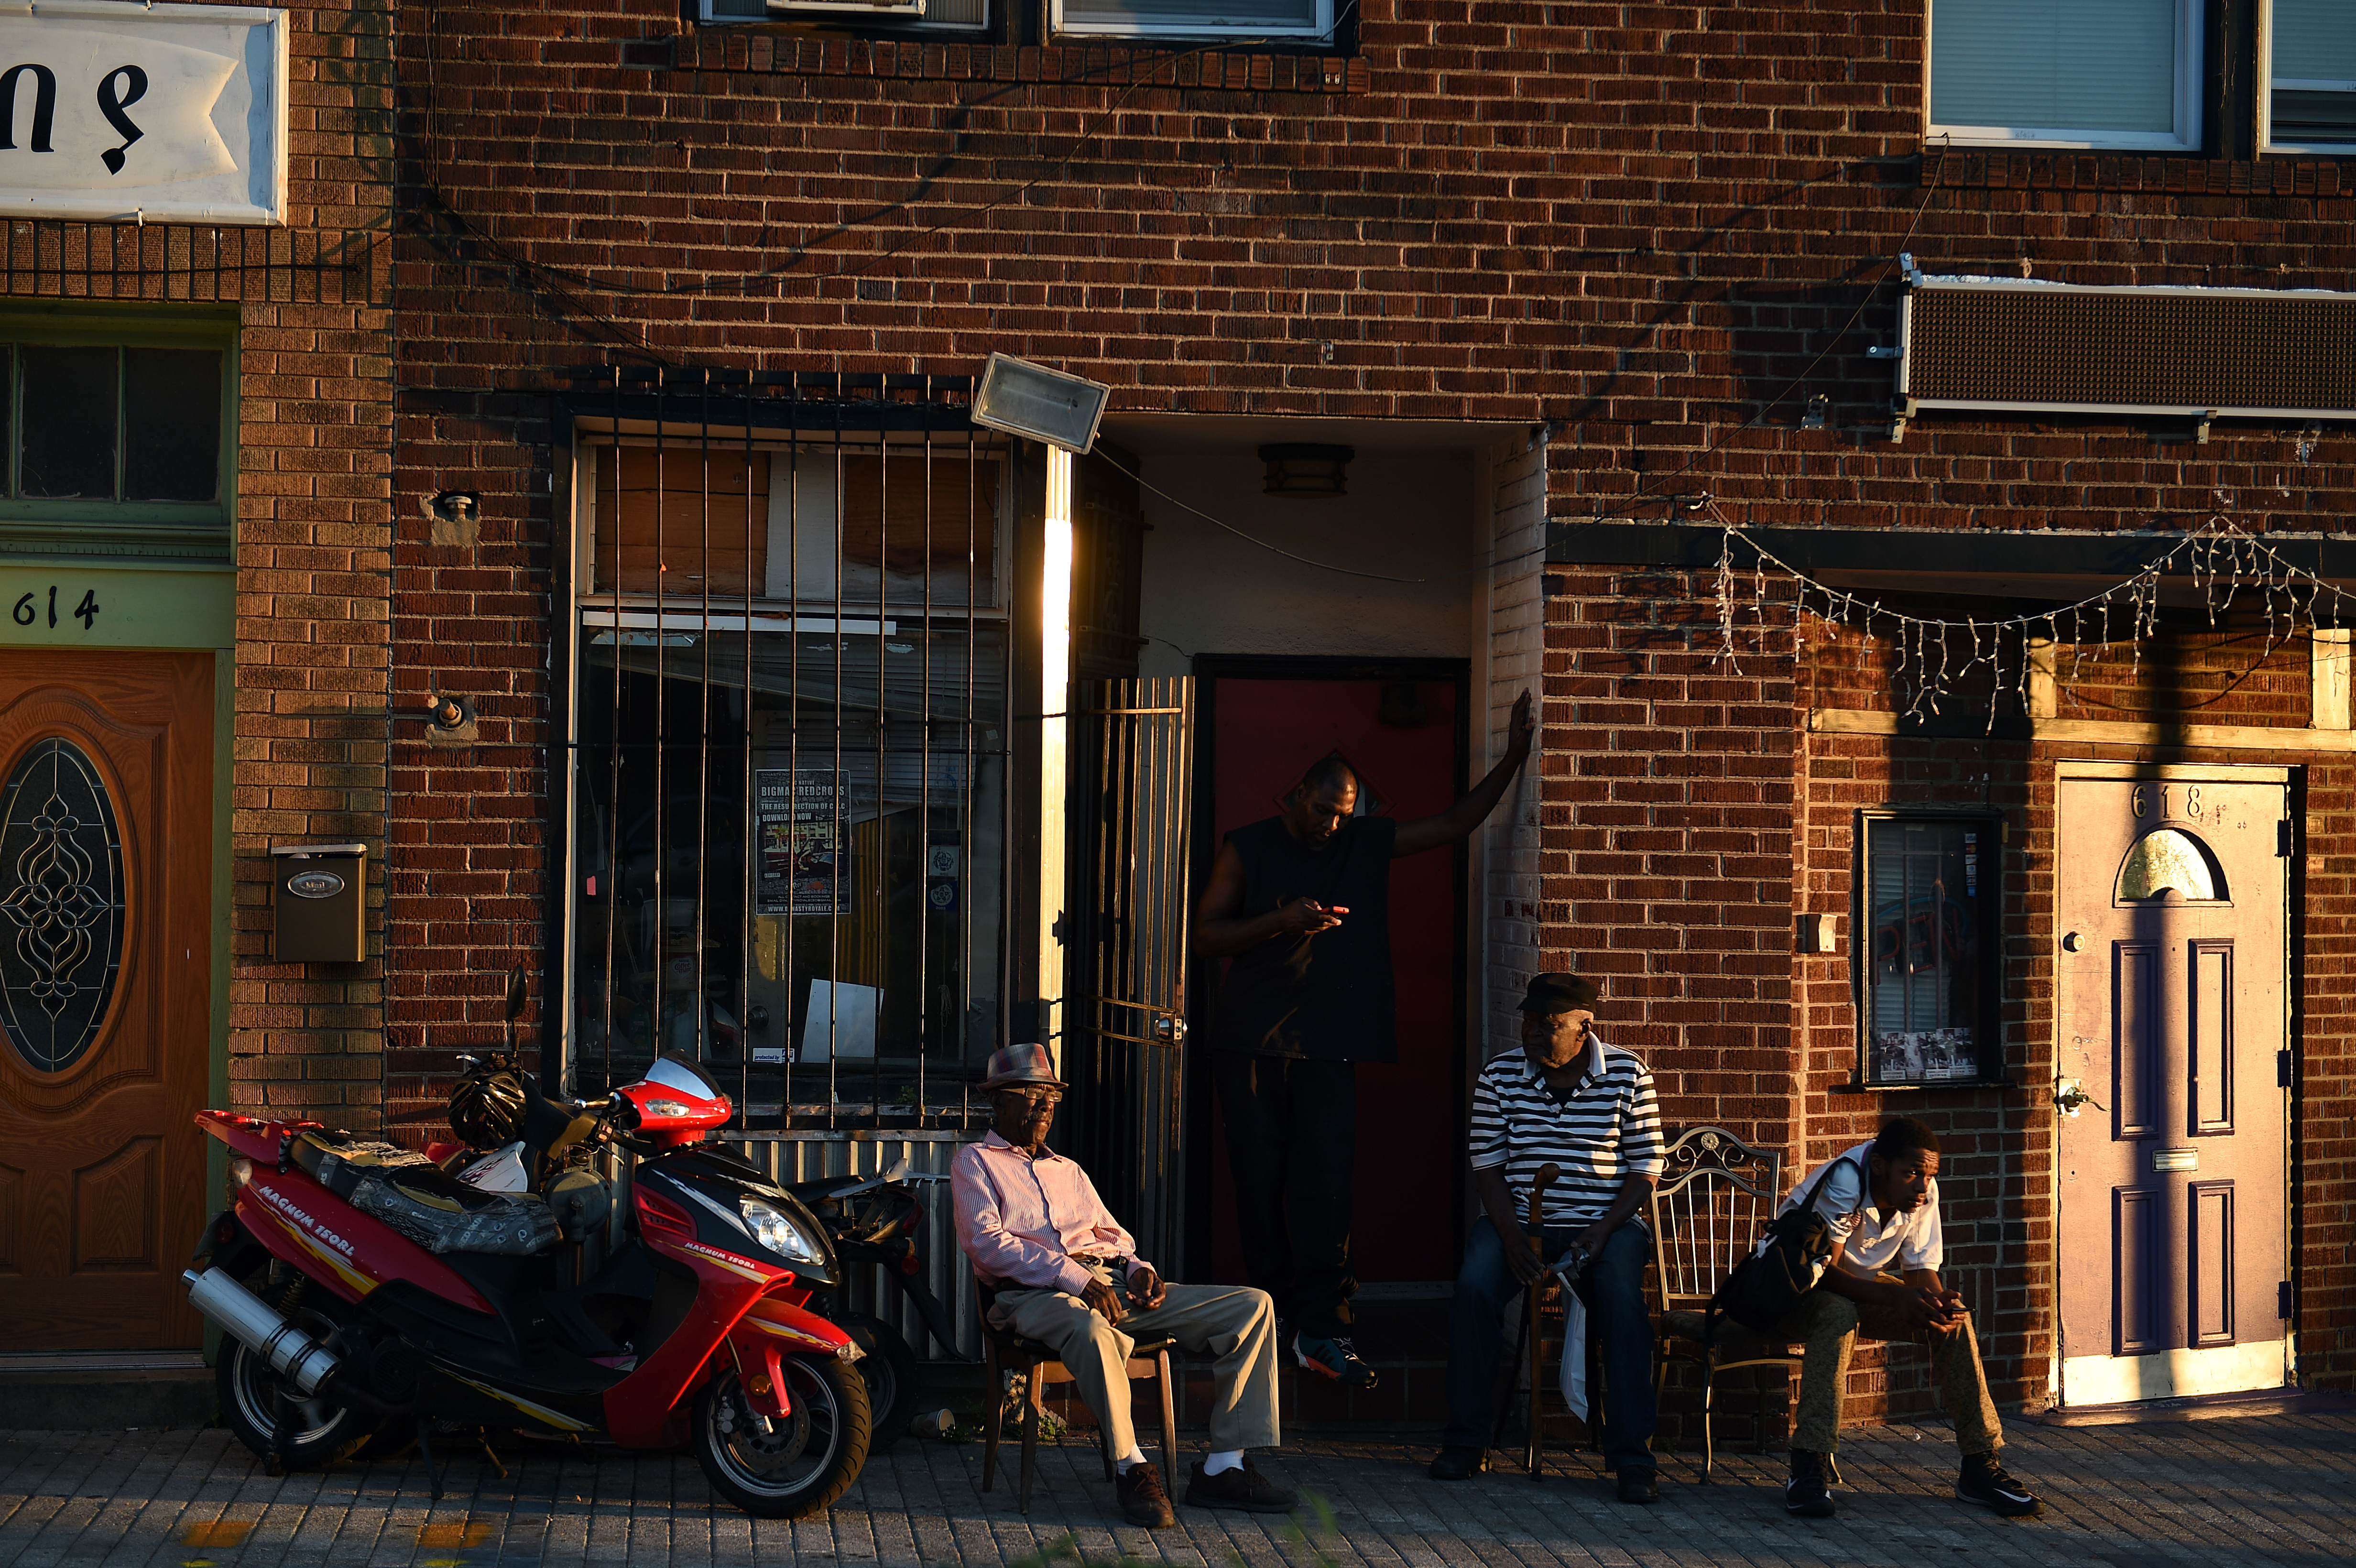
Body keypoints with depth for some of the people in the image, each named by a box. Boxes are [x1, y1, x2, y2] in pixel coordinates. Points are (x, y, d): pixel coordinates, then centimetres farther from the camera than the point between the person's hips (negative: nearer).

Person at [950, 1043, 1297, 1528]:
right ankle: (1133, 1468, -30)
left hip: (1116, 1286, 7)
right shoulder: (976, 1162, 12)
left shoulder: (1069, 1172, 33)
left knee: (1253, 1306, -9)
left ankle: (1224, 1467, -14)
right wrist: (1072, 1276, -16)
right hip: (1035, 1293, -7)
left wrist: (1138, 1268, 4)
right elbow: (987, 1242, -4)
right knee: (1092, 1331, -46)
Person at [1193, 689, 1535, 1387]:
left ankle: (1319, 1327, -9)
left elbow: (1456, 824, 13)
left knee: (1327, 1179, -7)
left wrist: (1512, 759, 5)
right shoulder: (1249, 849, 2)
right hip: (1252, 1040, -1)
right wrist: (1282, 921, -14)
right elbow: (1207, 934, -1)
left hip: (1330, 1042, 1)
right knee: (1261, 1178, 1)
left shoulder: (1370, 842, 9)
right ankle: (1274, 1311, 11)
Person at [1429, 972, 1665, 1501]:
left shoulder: (1628, 1074, -2)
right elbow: (1488, 1164, 4)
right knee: (1474, 1285, -27)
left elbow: (1646, 1166, 0)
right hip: (1517, 1219, 2)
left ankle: (1633, 1454, -25)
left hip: (1606, 1220, -1)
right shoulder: (1499, 1076, 3)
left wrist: (1601, 1233, -14)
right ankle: (1467, 1439, -15)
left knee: (1621, 1296, -31)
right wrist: (1513, 1236, -13)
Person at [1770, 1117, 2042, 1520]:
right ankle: (1809, 1471, -39)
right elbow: (1822, 1271, -32)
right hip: (1791, 1288, -6)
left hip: (1862, 1285, 6)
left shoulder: (1923, 1193, -12)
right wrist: (1895, 1298, -45)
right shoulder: (1843, 1182, -31)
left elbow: (1922, 1269, -8)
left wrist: (1939, 1302, -32)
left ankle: (1981, 1467, -8)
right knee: (1839, 1314, -39)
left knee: (1955, 1319, -14)